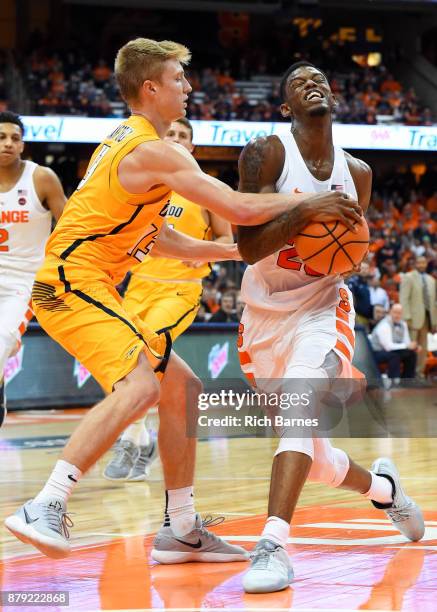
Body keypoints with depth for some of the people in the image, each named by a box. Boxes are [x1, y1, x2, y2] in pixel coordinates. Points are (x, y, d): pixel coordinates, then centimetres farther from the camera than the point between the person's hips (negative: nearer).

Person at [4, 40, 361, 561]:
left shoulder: (126, 143, 20)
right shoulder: (156, 151, -12)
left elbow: (157, 239, 27)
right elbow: (239, 209, -19)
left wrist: (237, 250, 25)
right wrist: (311, 201, -8)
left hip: (88, 291, 11)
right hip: (74, 282, -11)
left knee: (183, 389, 12)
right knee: (140, 387, -29)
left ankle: (180, 531, 16)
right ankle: (44, 509, -34)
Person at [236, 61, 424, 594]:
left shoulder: (356, 173, 3)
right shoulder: (266, 154, -11)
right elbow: (249, 248, -19)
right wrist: (306, 212, -32)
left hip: (322, 309, 0)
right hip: (265, 315, 0)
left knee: (299, 405, -30)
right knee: (309, 459, 6)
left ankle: (273, 545, -36)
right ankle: (380, 486, 38)